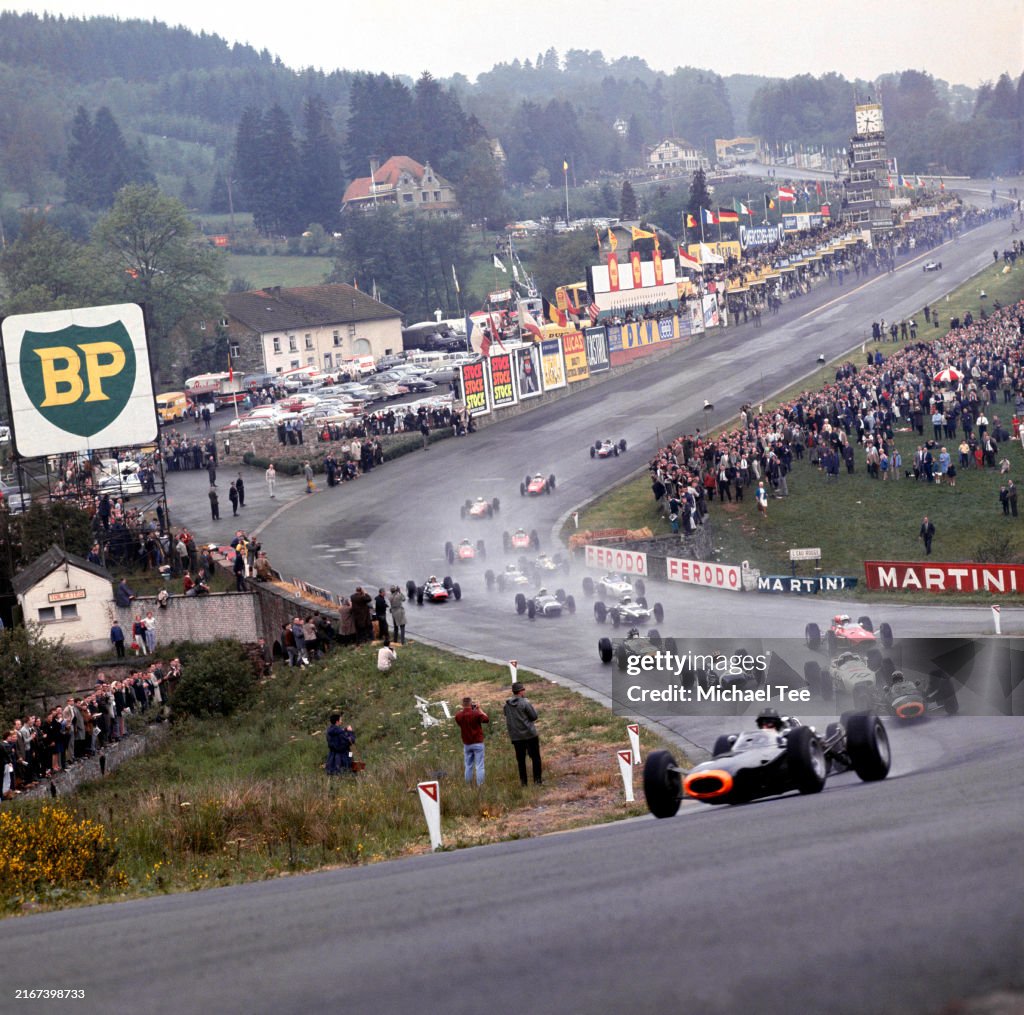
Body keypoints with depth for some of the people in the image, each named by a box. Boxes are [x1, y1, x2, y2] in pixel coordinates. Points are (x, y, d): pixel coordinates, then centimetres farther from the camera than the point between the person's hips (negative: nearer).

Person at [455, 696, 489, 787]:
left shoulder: (458, 716, -4)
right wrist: (479, 709, 2)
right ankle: (479, 787, -6)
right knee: (479, 766, -2)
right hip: (478, 743, -4)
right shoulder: (476, 714, -16)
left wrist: (464, 709, 11)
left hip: (466, 744, 4)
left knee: (468, 766, 14)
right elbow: (486, 719, -2)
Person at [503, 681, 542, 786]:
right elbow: (534, 716, -9)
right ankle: (537, 779, 6)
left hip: (516, 737, 5)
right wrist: (532, 707, 4)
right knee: (535, 757, 7)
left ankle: (523, 781, 12)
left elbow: (507, 719, 11)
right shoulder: (525, 703, -15)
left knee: (520, 760, 11)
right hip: (529, 734, -5)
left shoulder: (507, 705, 2)